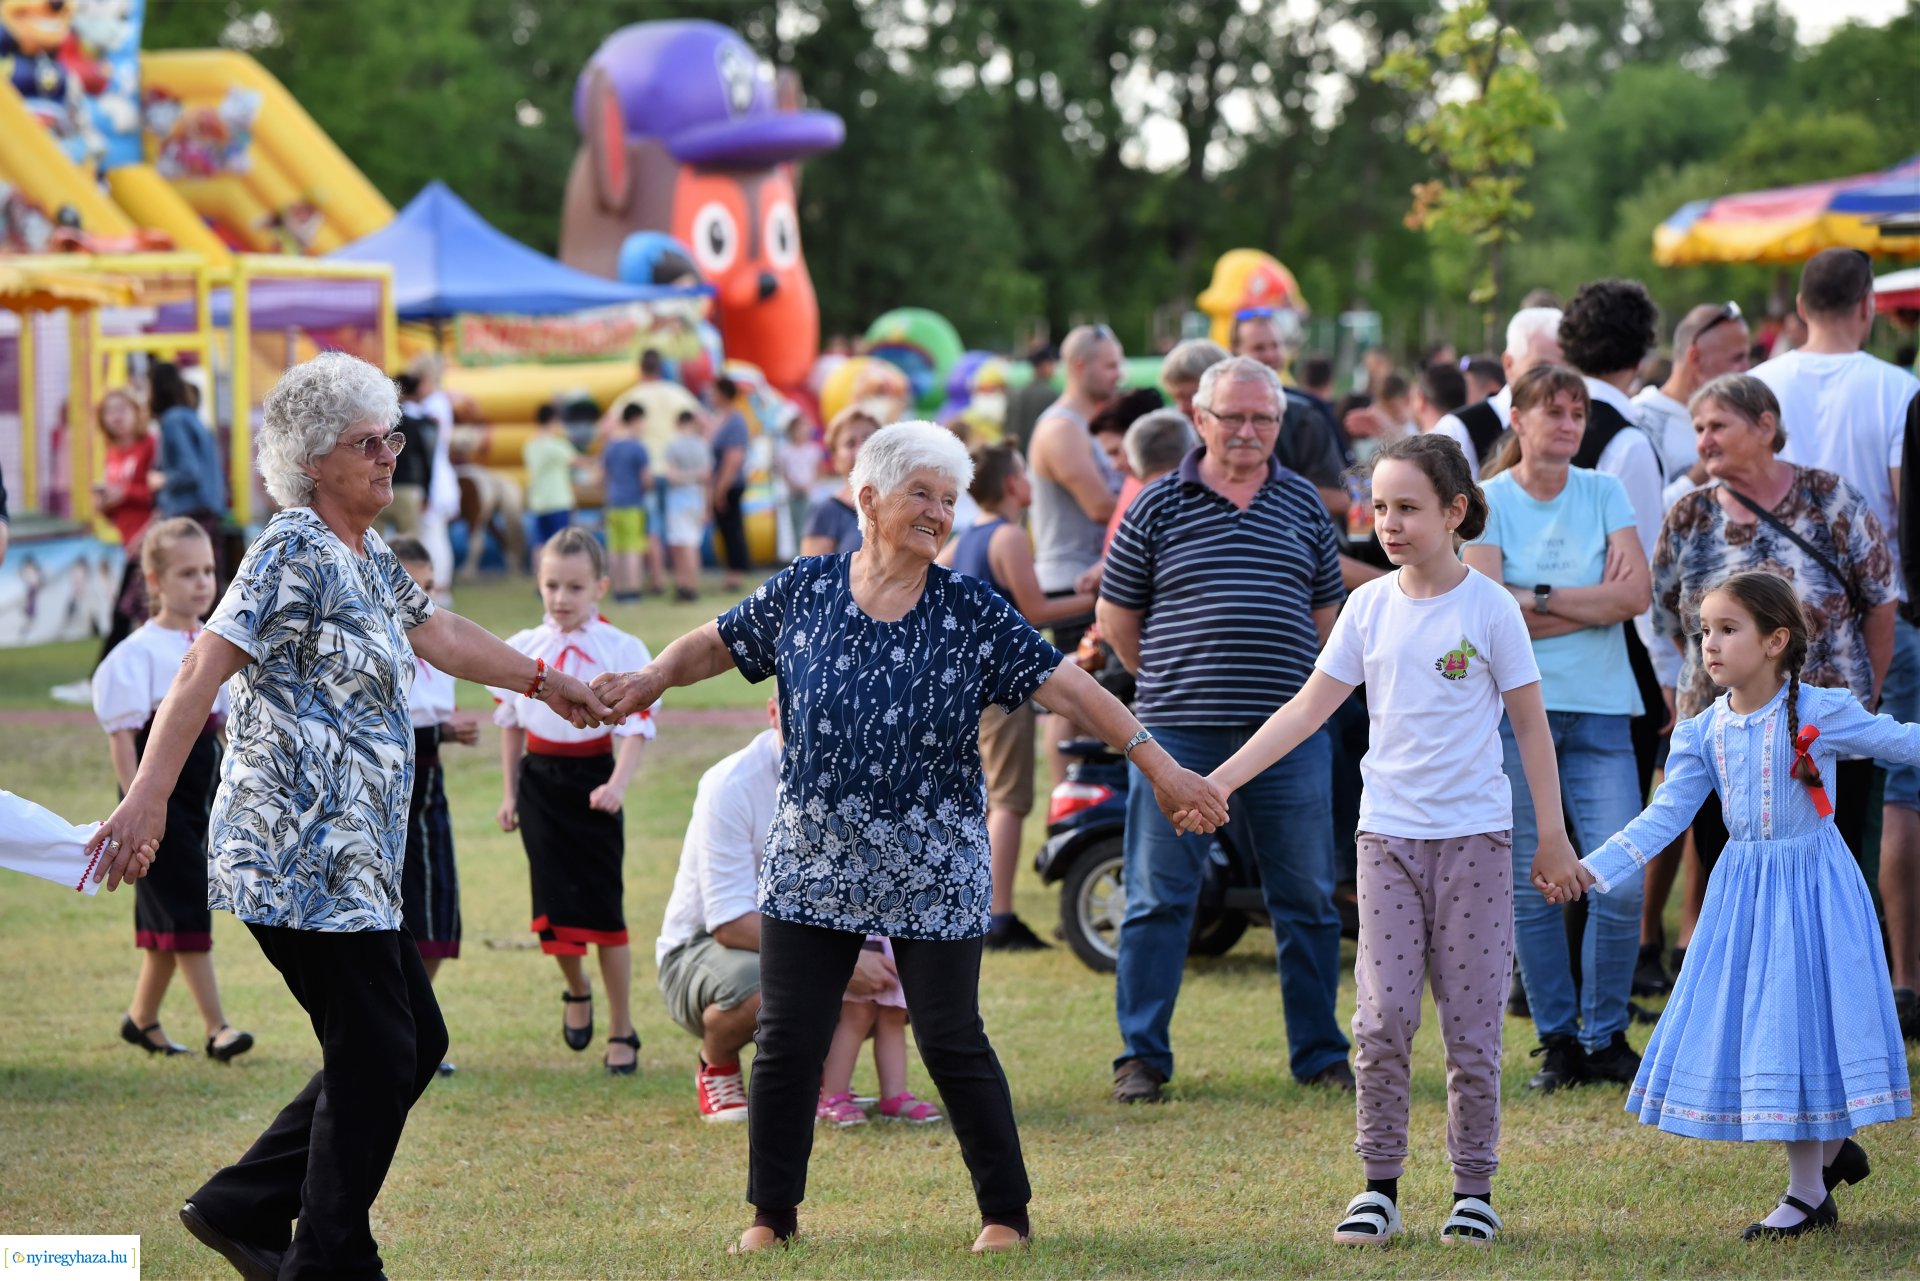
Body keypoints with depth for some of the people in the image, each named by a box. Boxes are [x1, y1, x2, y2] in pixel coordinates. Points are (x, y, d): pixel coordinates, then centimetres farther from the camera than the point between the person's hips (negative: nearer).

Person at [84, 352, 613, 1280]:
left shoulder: (369, 560, 16)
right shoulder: (293, 553, -13)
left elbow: (441, 637, 34)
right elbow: (204, 669, -23)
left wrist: (544, 682, 44)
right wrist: (146, 800, -32)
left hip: (352, 866, 10)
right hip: (300, 856, -10)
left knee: (413, 1042, 12)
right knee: (377, 1056, -5)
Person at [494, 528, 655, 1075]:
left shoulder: (621, 651, -6)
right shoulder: (522, 649, 5)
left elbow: (636, 726, -12)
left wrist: (617, 784, -27)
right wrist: (509, 793, 13)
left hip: (592, 778, -3)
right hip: (539, 779, 3)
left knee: (604, 905, 0)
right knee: (554, 901, 0)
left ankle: (622, 1031, 9)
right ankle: (576, 991, 31)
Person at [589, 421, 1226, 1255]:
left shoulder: (971, 614, -4)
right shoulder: (804, 591, 0)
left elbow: (1068, 688, -7)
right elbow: (715, 646, 10)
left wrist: (1155, 762, -13)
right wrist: (652, 679, -9)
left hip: (932, 870, -2)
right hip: (812, 861, 2)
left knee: (951, 1041, 1)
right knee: (787, 1038, 3)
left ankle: (1005, 1212, 15)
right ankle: (771, 1213, 16)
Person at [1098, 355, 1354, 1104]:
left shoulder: (1304, 506, 9)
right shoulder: (1158, 507, 2)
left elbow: (1327, 611, 17)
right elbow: (1116, 617, 8)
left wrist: (1299, 693, 12)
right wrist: (1169, 683, 8)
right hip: (1178, 734, -2)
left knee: (1307, 899, 6)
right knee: (1159, 899, 1)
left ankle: (1319, 1054, 16)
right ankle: (1141, 1056, 9)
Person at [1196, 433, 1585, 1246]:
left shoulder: (1489, 608, -5)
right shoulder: (1370, 606, 4)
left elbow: (1530, 725, 0)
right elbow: (1309, 708, 5)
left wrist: (1552, 837, -1)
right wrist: (1219, 780, -4)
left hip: (1475, 835, -2)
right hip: (1388, 834, 2)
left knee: (1471, 1023, 2)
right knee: (1382, 1018, -4)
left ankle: (1474, 1188, 12)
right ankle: (1379, 1186, 5)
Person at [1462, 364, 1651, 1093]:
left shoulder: (1603, 494, 9)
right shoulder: (1489, 501, 0)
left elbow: (1636, 594, -3)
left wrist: (1540, 599, -9)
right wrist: (1593, 602, -7)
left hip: (1600, 709, 2)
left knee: (1622, 880, -6)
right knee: (1530, 884, 0)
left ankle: (1606, 1036, 7)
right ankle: (1558, 1041, 10)